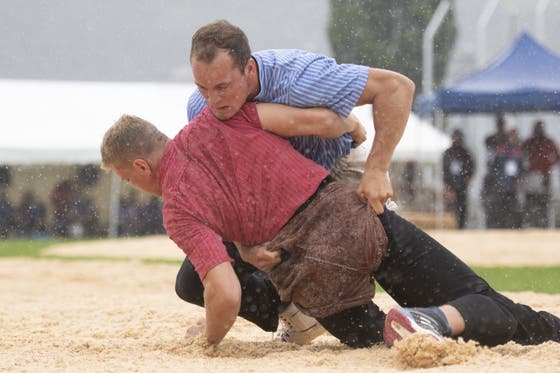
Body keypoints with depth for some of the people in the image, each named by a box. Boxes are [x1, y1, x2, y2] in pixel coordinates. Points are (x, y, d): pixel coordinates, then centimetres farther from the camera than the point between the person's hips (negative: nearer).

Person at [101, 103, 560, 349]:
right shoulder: (218, 117, 9)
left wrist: (209, 340, 6)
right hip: (357, 213, 4)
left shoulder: (178, 211, -2)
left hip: (314, 269, -4)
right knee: (479, 306, 11)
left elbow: (226, 294, -14)